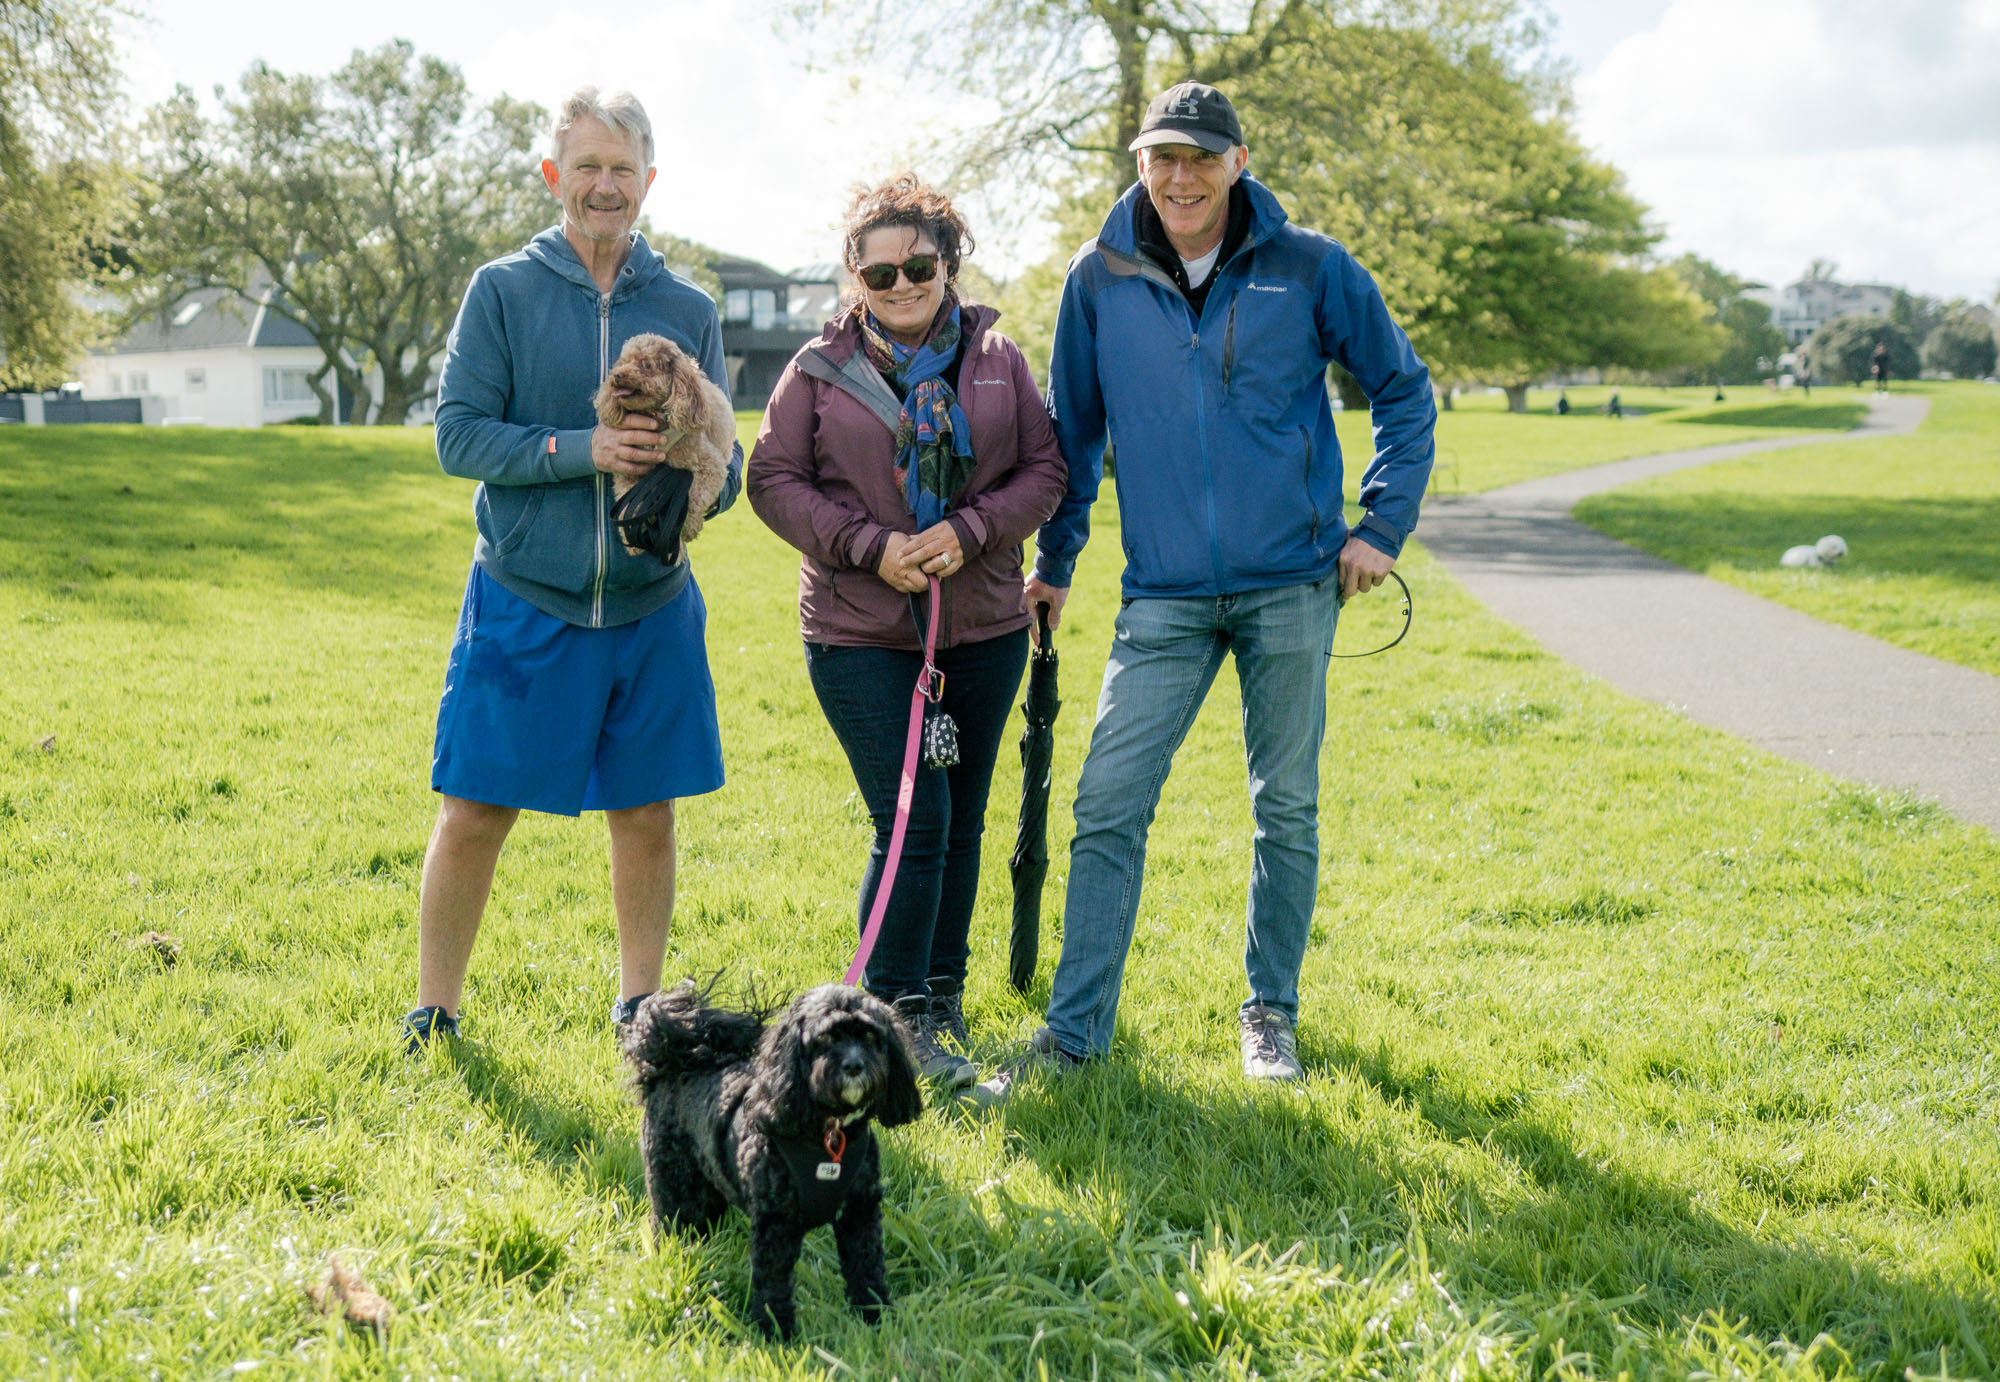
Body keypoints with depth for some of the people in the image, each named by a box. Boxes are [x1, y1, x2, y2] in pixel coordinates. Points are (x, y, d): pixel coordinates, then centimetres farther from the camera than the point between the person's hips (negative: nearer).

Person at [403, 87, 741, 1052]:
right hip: (523, 602, -2)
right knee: (474, 815, 1)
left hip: (651, 607, 3)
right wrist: (581, 450, -19)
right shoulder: (502, 292, 0)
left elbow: (724, 467, 7)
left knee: (646, 815, 10)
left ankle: (639, 1005, 27)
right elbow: (458, 435, -7)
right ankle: (432, 1017, 16)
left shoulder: (687, 311, 7)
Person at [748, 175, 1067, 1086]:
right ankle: (899, 1015, 1)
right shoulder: (820, 368, -1)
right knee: (912, 822, -10)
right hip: (860, 634, -3)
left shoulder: (997, 360, 5)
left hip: (983, 629, 3)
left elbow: (1043, 470, 4)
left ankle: (944, 995, 27)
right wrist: (869, 546, -13)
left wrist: (970, 531, -13)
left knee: (962, 821, 11)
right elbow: (774, 479, -1)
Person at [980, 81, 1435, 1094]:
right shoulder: (1099, 279, 2)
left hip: (1293, 586, 0)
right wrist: (1054, 559, 15)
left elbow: (1404, 394, 9)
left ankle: (1271, 1011, 24)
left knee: (1286, 809, 9)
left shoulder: (1310, 269, -2)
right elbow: (1073, 429, 15)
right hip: (1164, 595, 1)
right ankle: (1073, 1030, 2)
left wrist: (1381, 525, 2)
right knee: (1107, 806, -6)